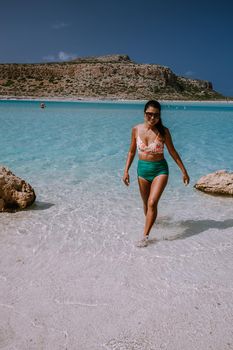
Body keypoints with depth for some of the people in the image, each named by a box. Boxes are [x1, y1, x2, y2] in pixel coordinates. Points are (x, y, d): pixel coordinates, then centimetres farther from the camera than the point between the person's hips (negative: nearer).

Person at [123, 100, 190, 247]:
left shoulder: (163, 131, -9)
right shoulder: (136, 130, -3)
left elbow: (173, 152, 0)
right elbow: (132, 151, 7)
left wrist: (184, 171, 4)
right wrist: (126, 171, 3)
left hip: (160, 170, -3)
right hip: (142, 169, 3)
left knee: (152, 203, -14)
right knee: (146, 203, 16)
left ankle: (145, 236, -5)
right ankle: (150, 221, 45)